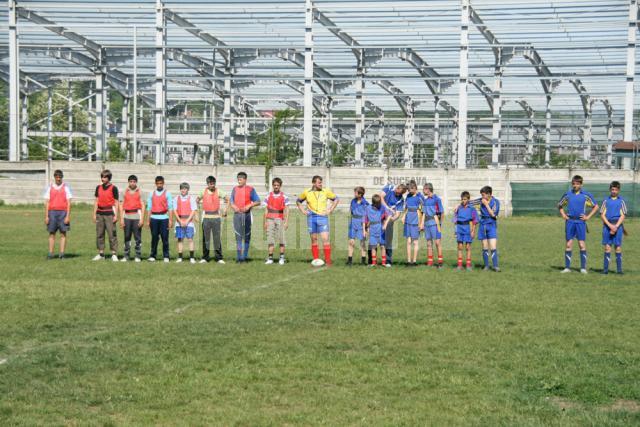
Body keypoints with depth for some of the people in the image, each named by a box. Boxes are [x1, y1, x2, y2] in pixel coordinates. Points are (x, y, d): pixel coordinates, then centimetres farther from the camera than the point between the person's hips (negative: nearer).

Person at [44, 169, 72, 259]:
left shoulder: (66, 187, 4)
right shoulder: (50, 188, 9)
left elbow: (69, 203, 0)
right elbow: (47, 203, 8)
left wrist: (68, 216, -8)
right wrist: (46, 216, 1)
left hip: (63, 212, -1)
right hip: (52, 212, 1)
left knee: (63, 233, -2)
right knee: (52, 233, 1)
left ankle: (61, 253, 1)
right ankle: (50, 253, 2)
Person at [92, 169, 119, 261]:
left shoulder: (113, 188, -2)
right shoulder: (98, 188, 12)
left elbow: (116, 202, -3)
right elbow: (96, 201, 14)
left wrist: (116, 215, -8)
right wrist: (94, 214, 9)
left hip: (109, 213, -5)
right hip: (100, 213, 5)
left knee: (112, 234, -6)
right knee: (99, 234, 6)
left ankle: (114, 254, -4)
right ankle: (101, 254, 13)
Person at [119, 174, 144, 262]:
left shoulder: (139, 192, 4)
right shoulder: (125, 192, 10)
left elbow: (142, 206, 1)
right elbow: (121, 206, 9)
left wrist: (142, 219, -8)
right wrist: (121, 219, 2)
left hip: (136, 216, -2)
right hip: (127, 217, 2)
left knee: (138, 237, -2)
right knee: (127, 237, 4)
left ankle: (138, 256, 3)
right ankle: (126, 256, 9)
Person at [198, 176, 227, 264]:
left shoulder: (218, 192, 1)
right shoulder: (204, 192, 3)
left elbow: (228, 200, 9)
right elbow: (198, 200, 16)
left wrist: (225, 211, 3)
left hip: (216, 217, -1)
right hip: (206, 217, 1)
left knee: (217, 238, -2)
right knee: (206, 238, 3)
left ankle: (219, 257, 2)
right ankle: (205, 257, 10)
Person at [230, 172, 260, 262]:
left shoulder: (250, 189, 3)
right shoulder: (235, 189, 13)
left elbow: (258, 202, 2)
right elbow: (232, 201, 18)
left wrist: (249, 206, -12)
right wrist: (234, 206, -3)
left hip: (246, 214, -2)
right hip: (237, 214, 2)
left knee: (246, 236, 2)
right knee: (238, 235, -1)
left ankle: (245, 256, 6)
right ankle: (239, 257, -1)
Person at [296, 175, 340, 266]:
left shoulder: (326, 192, 1)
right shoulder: (306, 192, 3)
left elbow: (336, 199, 13)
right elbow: (298, 201, 19)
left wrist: (330, 210, 4)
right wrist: (303, 211, 5)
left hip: (323, 217, -1)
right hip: (311, 218, 1)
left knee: (325, 239, -11)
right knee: (314, 240, 6)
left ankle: (328, 260, -9)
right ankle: (316, 260, 12)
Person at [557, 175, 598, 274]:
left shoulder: (586, 195, 1)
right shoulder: (567, 194, 6)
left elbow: (596, 206, 8)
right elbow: (560, 205, 21)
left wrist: (588, 217, 0)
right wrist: (563, 215, 8)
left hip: (580, 221, -2)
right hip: (570, 221, 2)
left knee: (582, 244, -4)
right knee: (569, 244, 2)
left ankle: (583, 268, 1)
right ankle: (567, 267, 6)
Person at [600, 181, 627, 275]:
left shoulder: (621, 201, 6)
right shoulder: (606, 201, 9)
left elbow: (623, 216, 1)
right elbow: (602, 215, 4)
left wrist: (616, 226, -10)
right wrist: (610, 225, -9)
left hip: (617, 225, -1)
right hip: (607, 225, 1)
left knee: (618, 247, -3)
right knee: (607, 247, 0)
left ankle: (619, 269, 2)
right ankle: (605, 269, 2)